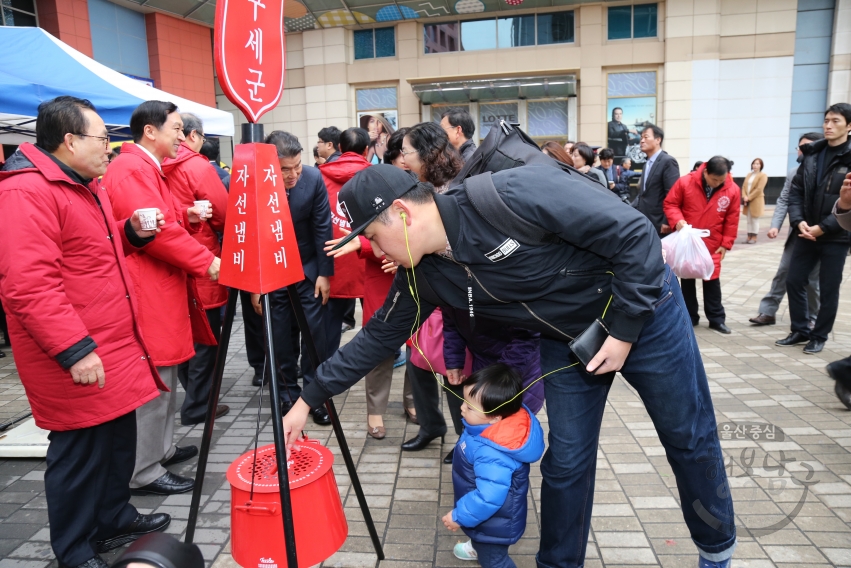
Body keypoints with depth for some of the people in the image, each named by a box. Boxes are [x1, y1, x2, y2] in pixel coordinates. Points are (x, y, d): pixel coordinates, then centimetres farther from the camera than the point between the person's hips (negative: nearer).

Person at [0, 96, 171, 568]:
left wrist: (132, 232, 7)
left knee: (119, 440, 20)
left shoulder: (83, 185, 15)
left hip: (113, 347, 10)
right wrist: (74, 349, -27)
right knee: (79, 454, 4)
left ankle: (115, 520, 39)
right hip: (77, 359, -10)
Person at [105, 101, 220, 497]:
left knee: (164, 379, 19)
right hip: (146, 293, -11)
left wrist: (188, 215, 4)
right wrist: (207, 262, -18)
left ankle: (162, 449, 33)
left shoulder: (147, 168, 19)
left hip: (159, 288, 11)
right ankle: (143, 473, 9)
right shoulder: (132, 169, -16)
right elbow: (158, 231, -23)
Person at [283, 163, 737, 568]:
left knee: (690, 440, 14)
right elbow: (379, 336, -1)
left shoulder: (512, 195, -35)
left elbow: (634, 234, -29)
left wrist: (624, 330, -23)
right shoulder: (423, 276, -13)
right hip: (568, 341, 4)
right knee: (566, 462, 6)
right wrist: (309, 399, 2)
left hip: (643, 309, -4)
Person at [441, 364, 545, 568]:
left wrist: (459, 516, -25)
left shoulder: (492, 454, -45)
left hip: (493, 522, -9)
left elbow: (489, 497, -40)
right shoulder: (497, 424, -18)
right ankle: (478, 548, 69)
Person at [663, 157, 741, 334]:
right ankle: (689, 317, 20)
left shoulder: (732, 190, -7)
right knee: (687, 279, 9)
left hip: (712, 244, 0)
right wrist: (678, 220, -22)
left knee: (712, 279, 6)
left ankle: (716, 319, 16)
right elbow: (670, 204, -4)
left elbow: (732, 220, -1)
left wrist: (726, 243, -2)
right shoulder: (685, 182, -13)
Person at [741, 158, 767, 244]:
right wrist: (744, 196, -8)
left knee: (755, 220, -1)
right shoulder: (749, 174, 15)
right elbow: (744, 186, 8)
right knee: (749, 220, 8)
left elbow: (759, 189, -15)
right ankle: (749, 237, 12)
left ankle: (754, 238, 4)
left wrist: (749, 197, -17)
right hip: (747, 200, 6)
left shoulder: (763, 175, -6)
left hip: (756, 201, -6)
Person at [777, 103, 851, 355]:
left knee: (828, 289, 5)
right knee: (794, 282, 7)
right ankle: (800, 331, 23)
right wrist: (799, 221, -9)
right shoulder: (812, 154, 7)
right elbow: (796, 190, 6)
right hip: (808, 234, 5)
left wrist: (823, 227, -17)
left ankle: (819, 336, 20)